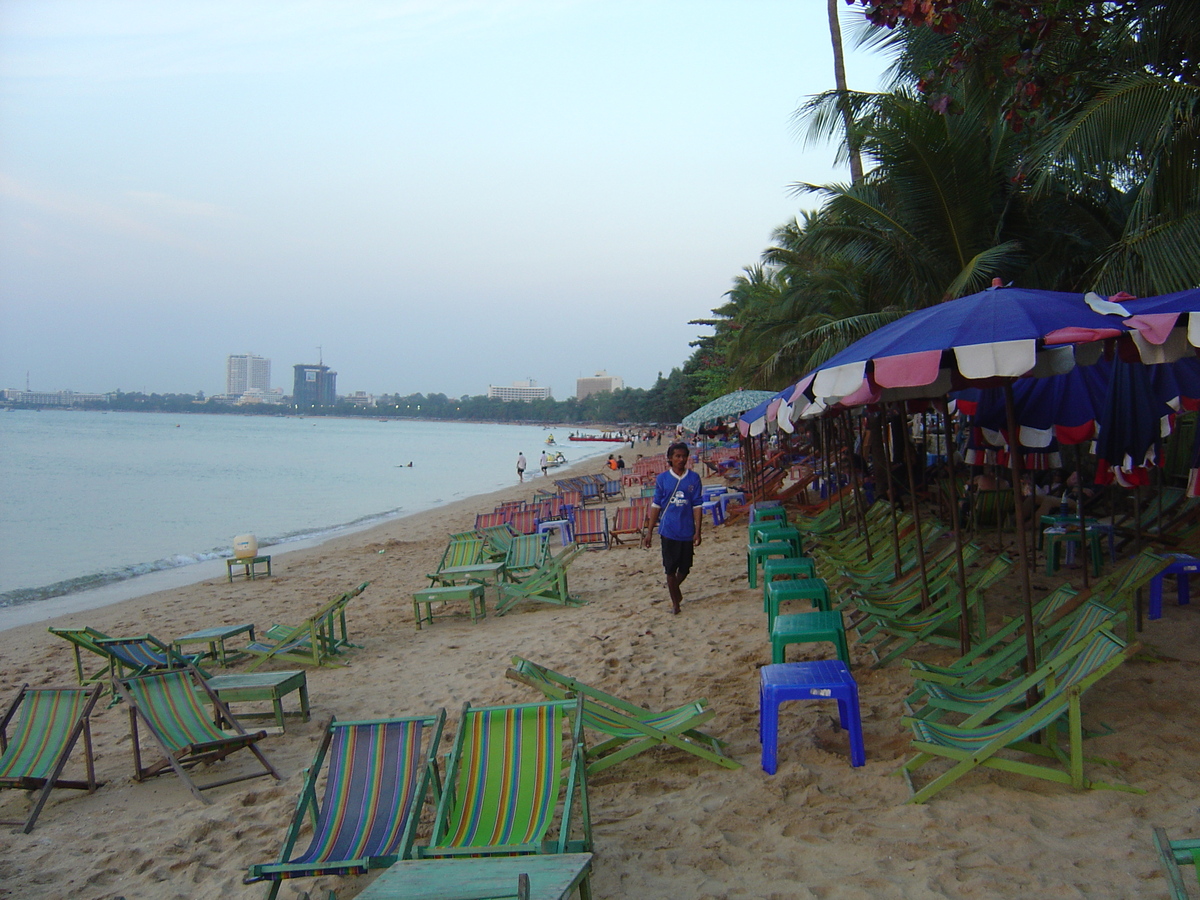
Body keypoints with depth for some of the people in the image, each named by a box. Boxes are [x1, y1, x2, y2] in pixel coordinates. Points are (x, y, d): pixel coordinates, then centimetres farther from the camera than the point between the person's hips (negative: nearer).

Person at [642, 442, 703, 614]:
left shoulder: (693, 478, -1)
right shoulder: (662, 479, -1)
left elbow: (697, 506, -1)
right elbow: (656, 506, 3)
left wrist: (697, 531, -6)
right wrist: (649, 531, 2)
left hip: (687, 531, 1)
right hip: (668, 530, -1)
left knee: (685, 568, 11)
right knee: (670, 568, 2)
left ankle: (674, 588, 41)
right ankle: (675, 601, 19)